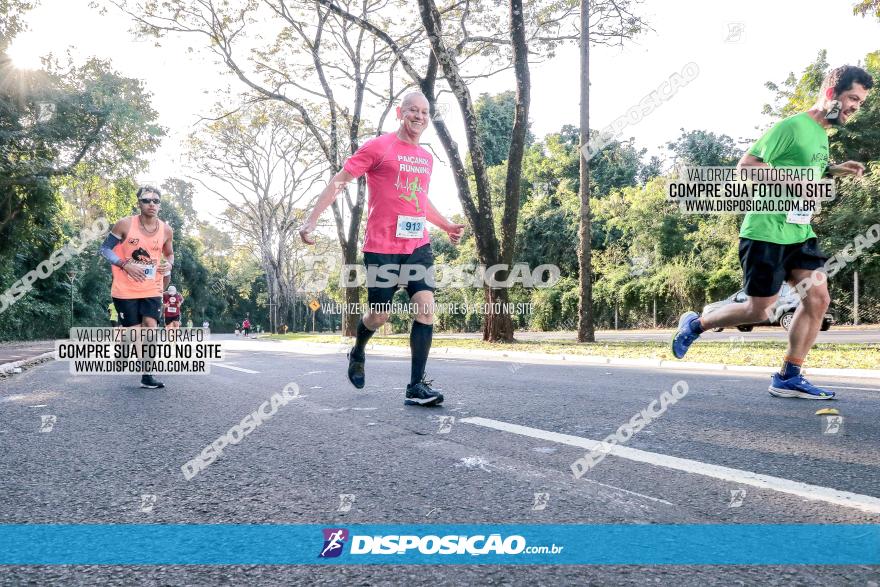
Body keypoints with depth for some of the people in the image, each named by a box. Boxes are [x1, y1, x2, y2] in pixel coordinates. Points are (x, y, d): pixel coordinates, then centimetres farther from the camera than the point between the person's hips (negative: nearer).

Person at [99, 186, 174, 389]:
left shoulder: (166, 230, -1)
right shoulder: (125, 225, -10)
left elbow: (169, 254, 17)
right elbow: (105, 248, -3)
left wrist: (169, 265, -6)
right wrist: (125, 264, -17)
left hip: (152, 290, 2)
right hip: (125, 289, -2)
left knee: (150, 326, -10)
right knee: (133, 331, -1)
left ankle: (147, 376, 0)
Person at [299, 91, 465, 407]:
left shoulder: (426, 158, 16)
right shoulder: (378, 147, -3)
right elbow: (339, 181, -5)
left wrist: (447, 226, 28)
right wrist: (312, 219, -13)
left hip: (418, 245, 5)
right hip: (382, 247, -5)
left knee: (426, 308, -10)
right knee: (380, 315, 4)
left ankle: (416, 386, -6)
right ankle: (357, 353, 38)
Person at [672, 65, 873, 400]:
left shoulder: (822, 135, 15)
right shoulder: (792, 126, -13)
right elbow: (746, 165, -16)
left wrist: (833, 170, 15)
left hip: (799, 232, 9)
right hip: (766, 232, -9)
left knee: (818, 300, -1)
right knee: (758, 311, -2)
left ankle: (788, 378, 6)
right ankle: (695, 325, 21)